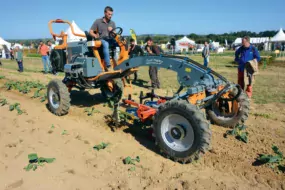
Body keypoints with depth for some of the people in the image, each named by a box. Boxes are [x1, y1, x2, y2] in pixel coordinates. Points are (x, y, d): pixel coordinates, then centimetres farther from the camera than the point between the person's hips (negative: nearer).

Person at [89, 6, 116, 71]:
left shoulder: (112, 23, 16)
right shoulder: (98, 21, 6)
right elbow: (90, 32, 4)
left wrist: (112, 31, -8)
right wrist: (95, 35, -16)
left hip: (110, 39, 4)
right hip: (101, 40, -4)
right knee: (105, 44, -40)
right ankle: (108, 66, -46)